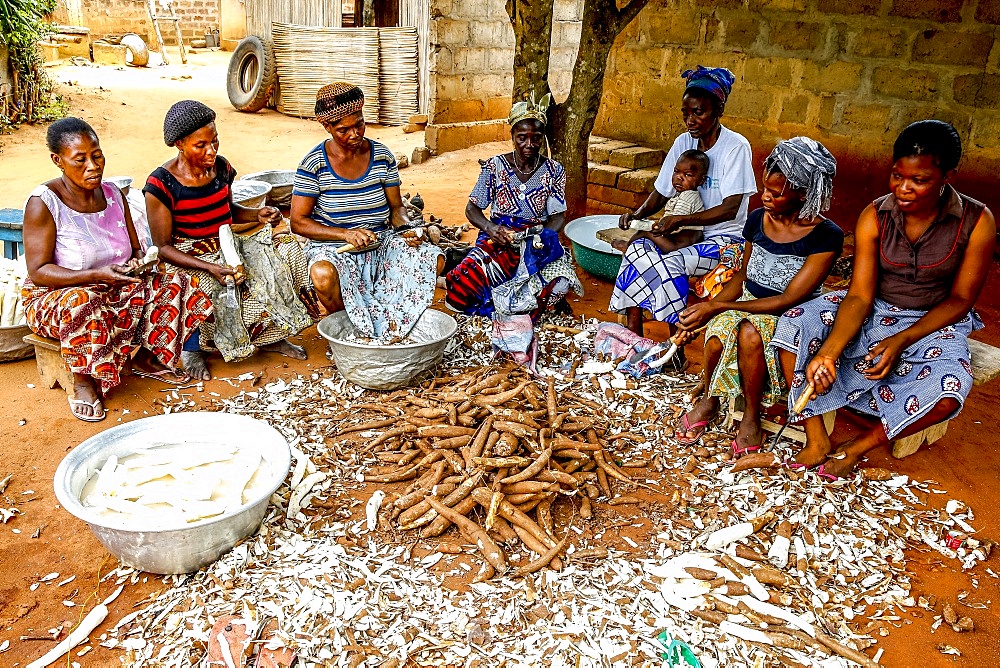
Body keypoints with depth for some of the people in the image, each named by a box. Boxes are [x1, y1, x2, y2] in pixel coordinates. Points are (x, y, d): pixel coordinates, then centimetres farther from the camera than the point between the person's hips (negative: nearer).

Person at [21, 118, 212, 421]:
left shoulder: (113, 194, 0)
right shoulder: (43, 203, -17)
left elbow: (136, 250, 7)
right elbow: (38, 271, -20)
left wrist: (139, 261, -18)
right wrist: (97, 275, -33)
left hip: (115, 289, 6)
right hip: (54, 296, -6)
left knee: (173, 285, -13)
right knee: (83, 305, -41)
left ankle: (146, 357, 4)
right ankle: (82, 381, -17)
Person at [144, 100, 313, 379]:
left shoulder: (221, 167, 0)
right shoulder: (161, 184, -18)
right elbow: (163, 247, -15)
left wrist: (258, 215, -5)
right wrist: (211, 268, -30)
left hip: (227, 242, 6)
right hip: (190, 256, -6)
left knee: (288, 250, -14)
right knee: (222, 288, -36)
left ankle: (270, 336, -1)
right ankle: (191, 348, -5)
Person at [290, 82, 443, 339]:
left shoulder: (382, 156, 1)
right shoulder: (314, 164, -8)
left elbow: (396, 207, 9)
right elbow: (298, 222, -10)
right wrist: (346, 234, -24)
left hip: (380, 243, 3)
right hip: (333, 248, -3)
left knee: (433, 258, -20)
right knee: (323, 275, -38)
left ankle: (390, 319, -5)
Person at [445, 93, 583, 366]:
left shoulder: (554, 171, 4)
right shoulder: (494, 166, 1)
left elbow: (557, 217, 2)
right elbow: (472, 208, 2)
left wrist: (541, 236, -21)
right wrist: (490, 227, -21)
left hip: (537, 243, 0)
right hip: (498, 241, 0)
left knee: (559, 281, -35)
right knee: (461, 286, -31)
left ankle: (507, 311, -16)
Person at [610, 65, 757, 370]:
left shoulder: (736, 147, -14)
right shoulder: (683, 142, 4)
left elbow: (730, 209, -21)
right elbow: (661, 191, 7)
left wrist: (681, 219, -30)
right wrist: (638, 214, -14)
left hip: (725, 238, -6)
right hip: (688, 233, 6)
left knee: (671, 264, -31)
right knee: (637, 250, -21)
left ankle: (677, 351, -17)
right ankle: (633, 335, -16)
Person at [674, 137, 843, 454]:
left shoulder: (827, 237, -16)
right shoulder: (757, 220, 0)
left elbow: (788, 300, -19)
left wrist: (717, 307, -21)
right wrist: (705, 309, -5)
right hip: (747, 304, 4)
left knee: (749, 332, -37)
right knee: (717, 339, -30)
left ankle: (752, 417, -13)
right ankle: (709, 399, 1)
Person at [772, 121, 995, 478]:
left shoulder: (976, 222, -14)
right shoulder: (875, 217, -12)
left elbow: (960, 299, -9)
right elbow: (860, 296, -17)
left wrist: (902, 340, -24)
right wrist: (828, 351, -34)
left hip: (933, 323, -1)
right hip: (872, 312, 2)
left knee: (948, 394, -34)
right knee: (792, 326, -22)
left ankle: (856, 448, -9)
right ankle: (816, 441, -14)